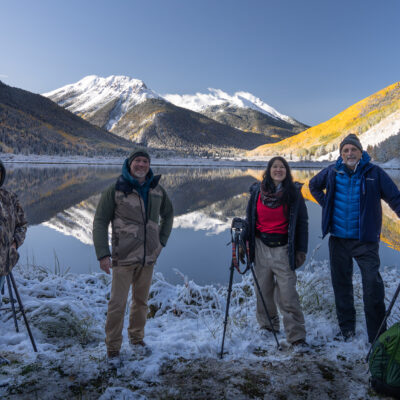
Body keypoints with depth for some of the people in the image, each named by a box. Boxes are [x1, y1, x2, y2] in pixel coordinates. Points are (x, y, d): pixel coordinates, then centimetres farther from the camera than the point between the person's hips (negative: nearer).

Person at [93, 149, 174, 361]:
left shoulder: (157, 190, 6)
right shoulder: (116, 190, -6)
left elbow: (168, 214, 23)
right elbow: (100, 222, -5)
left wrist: (162, 240, 13)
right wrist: (102, 254, -12)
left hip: (148, 257, 4)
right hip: (123, 258, -4)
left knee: (141, 301, 15)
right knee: (117, 304, -2)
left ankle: (137, 338, 34)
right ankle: (113, 348, 14)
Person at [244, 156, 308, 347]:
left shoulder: (294, 192, 1)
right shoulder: (257, 191, 7)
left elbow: (302, 222, 2)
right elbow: (250, 219, 15)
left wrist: (301, 250, -2)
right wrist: (245, 242, 10)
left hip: (283, 249, -3)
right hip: (261, 247, 3)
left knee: (288, 294, -8)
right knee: (263, 290, 10)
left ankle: (297, 336, 0)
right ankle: (268, 327, 29)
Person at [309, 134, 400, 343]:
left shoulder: (374, 173, -6)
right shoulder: (332, 172, 3)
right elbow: (314, 185, 22)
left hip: (365, 240, -3)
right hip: (338, 238, 4)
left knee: (373, 286, -8)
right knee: (341, 284, 13)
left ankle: (377, 336, 5)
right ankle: (346, 328, 30)